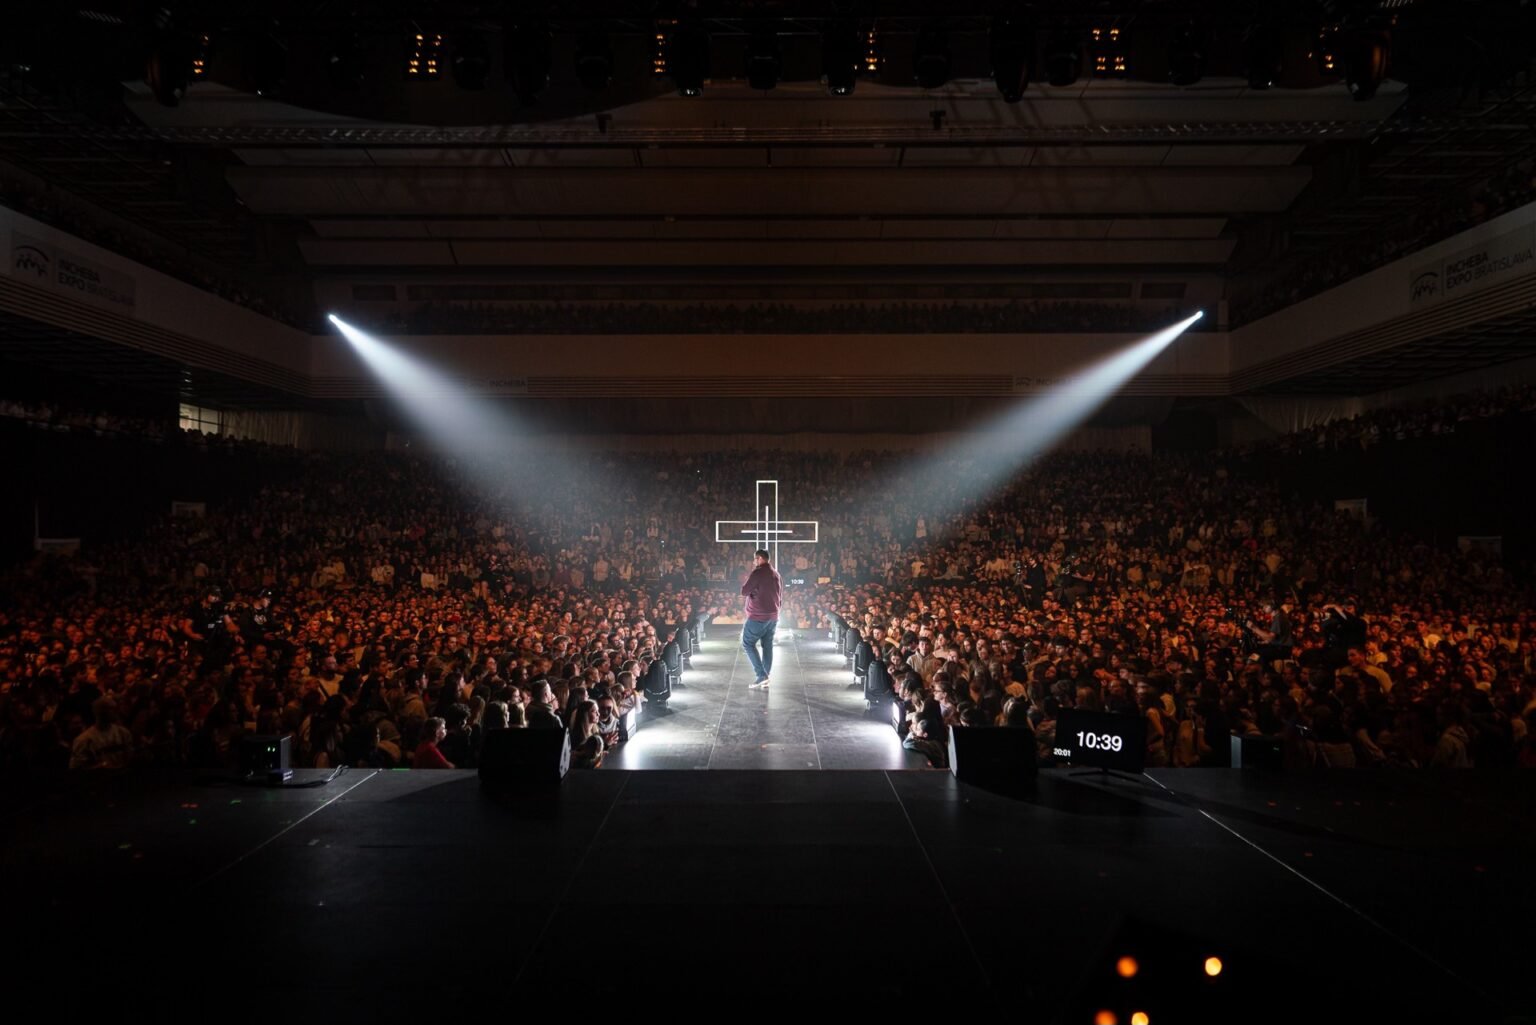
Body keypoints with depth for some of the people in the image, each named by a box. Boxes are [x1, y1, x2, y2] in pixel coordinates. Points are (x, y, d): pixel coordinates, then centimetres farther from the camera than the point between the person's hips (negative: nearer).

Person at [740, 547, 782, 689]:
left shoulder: (757, 573, -14)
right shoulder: (776, 574, 10)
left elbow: (744, 592, -9)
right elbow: (781, 596, 17)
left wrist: (748, 576, 3)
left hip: (758, 616, -7)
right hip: (773, 616, 7)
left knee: (748, 643, 1)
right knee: (767, 646, 8)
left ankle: (761, 675, -9)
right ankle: (764, 680, 8)